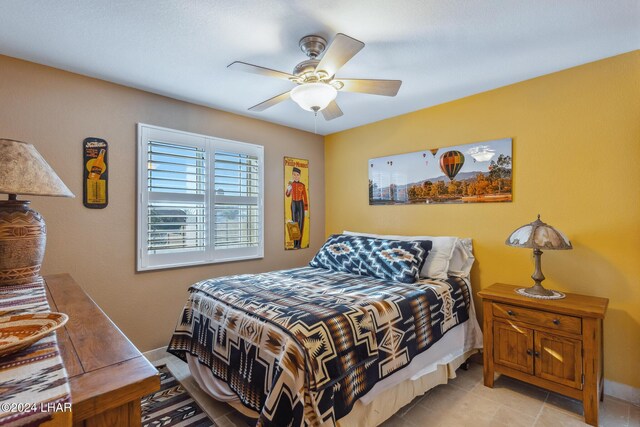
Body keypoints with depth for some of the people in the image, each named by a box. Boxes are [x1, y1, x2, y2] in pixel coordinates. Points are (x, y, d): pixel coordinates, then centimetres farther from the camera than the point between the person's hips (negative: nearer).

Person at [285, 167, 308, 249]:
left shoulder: (302, 185, -1)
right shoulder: (290, 184, 3)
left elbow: (305, 197, 0)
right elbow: (287, 195, 6)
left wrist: (306, 209, -3)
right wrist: (288, 189, -15)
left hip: (301, 204, -1)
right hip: (293, 204, 1)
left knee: (301, 223, -4)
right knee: (294, 223, 4)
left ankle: (299, 244, 1)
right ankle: (295, 244, 9)